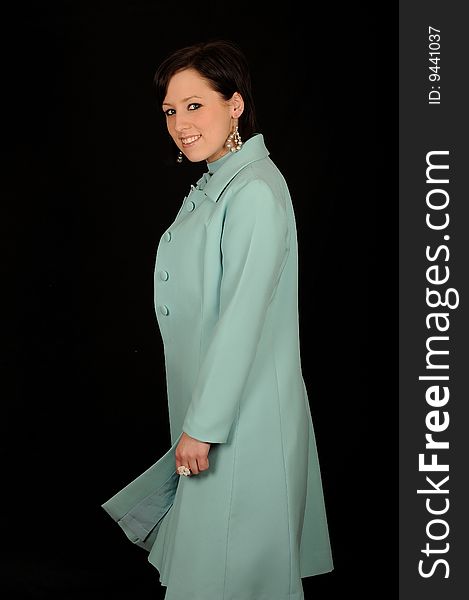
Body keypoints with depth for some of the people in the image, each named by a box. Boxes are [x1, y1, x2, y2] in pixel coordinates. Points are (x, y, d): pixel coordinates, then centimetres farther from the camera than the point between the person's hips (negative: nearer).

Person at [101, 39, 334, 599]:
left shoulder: (256, 192, -18)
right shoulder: (212, 185, 12)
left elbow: (243, 316, -23)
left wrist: (203, 425, -20)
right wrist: (195, 420, 17)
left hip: (241, 414, -9)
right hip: (207, 398, 9)